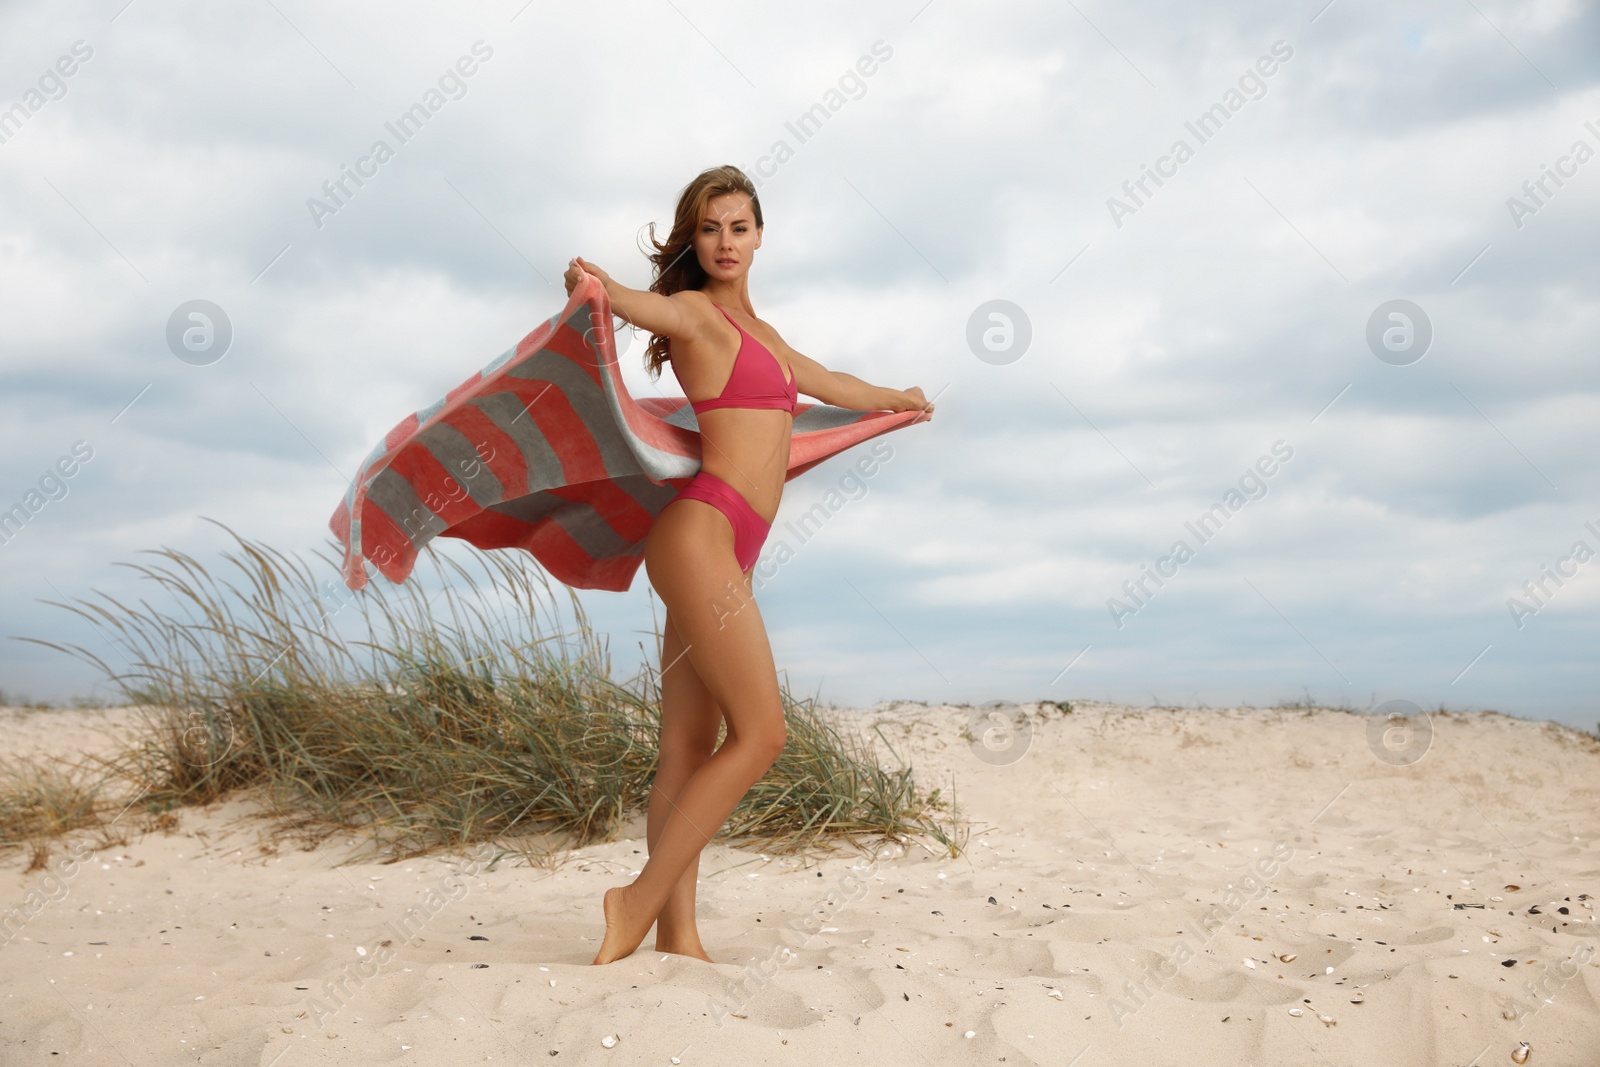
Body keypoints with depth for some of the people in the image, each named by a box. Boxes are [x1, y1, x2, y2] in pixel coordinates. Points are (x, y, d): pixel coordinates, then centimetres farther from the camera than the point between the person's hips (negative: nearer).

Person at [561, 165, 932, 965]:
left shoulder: (756, 329, 24)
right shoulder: (695, 310, -2)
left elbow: (828, 384, 42)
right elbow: (644, 304, -26)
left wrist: (899, 399, 58)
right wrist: (590, 285, -49)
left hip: (730, 550, 8)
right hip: (702, 532, -8)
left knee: (691, 746, 3)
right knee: (760, 731, -13)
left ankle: (676, 933, 2)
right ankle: (641, 900, -10)